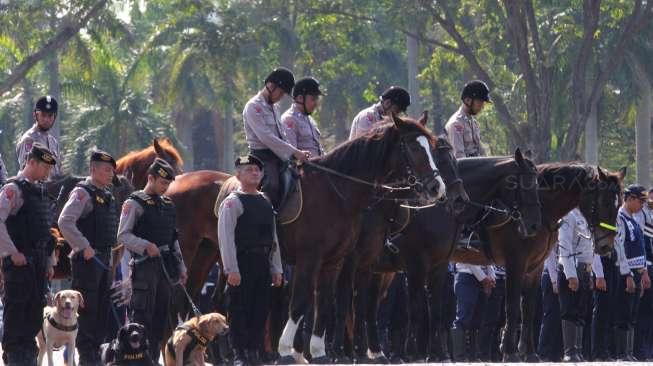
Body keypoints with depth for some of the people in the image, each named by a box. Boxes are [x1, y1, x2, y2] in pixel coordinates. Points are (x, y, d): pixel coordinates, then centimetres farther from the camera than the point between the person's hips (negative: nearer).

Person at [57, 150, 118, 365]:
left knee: (102, 308, 11)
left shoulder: (108, 196, 17)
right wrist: (84, 247, -23)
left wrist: (113, 249, 18)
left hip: (104, 259, 9)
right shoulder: (82, 193, -11)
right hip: (87, 259, -9)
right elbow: (65, 222, -23)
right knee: (87, 309, -7)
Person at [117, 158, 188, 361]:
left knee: (161, 316, 7)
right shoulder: (135, 203, -3)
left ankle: (153, 358, 11)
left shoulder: (168, 205, 19)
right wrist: (146, 246, -23)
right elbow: (123, 235, -10)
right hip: (144, 266, -7)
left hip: (166, 267, 7)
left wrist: (181, 267, 19)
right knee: (142, 315, -10)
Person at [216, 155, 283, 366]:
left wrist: (276, 269, 13)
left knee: (260, 311, 7)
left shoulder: (265, 202, 16)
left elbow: (273, 238, 19)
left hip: (263, 264, 7)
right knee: (240, 311, -4)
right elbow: (226, 238, -13)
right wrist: (231, 270, -20)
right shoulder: (232, 202, -6)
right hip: (242, 263, -7)